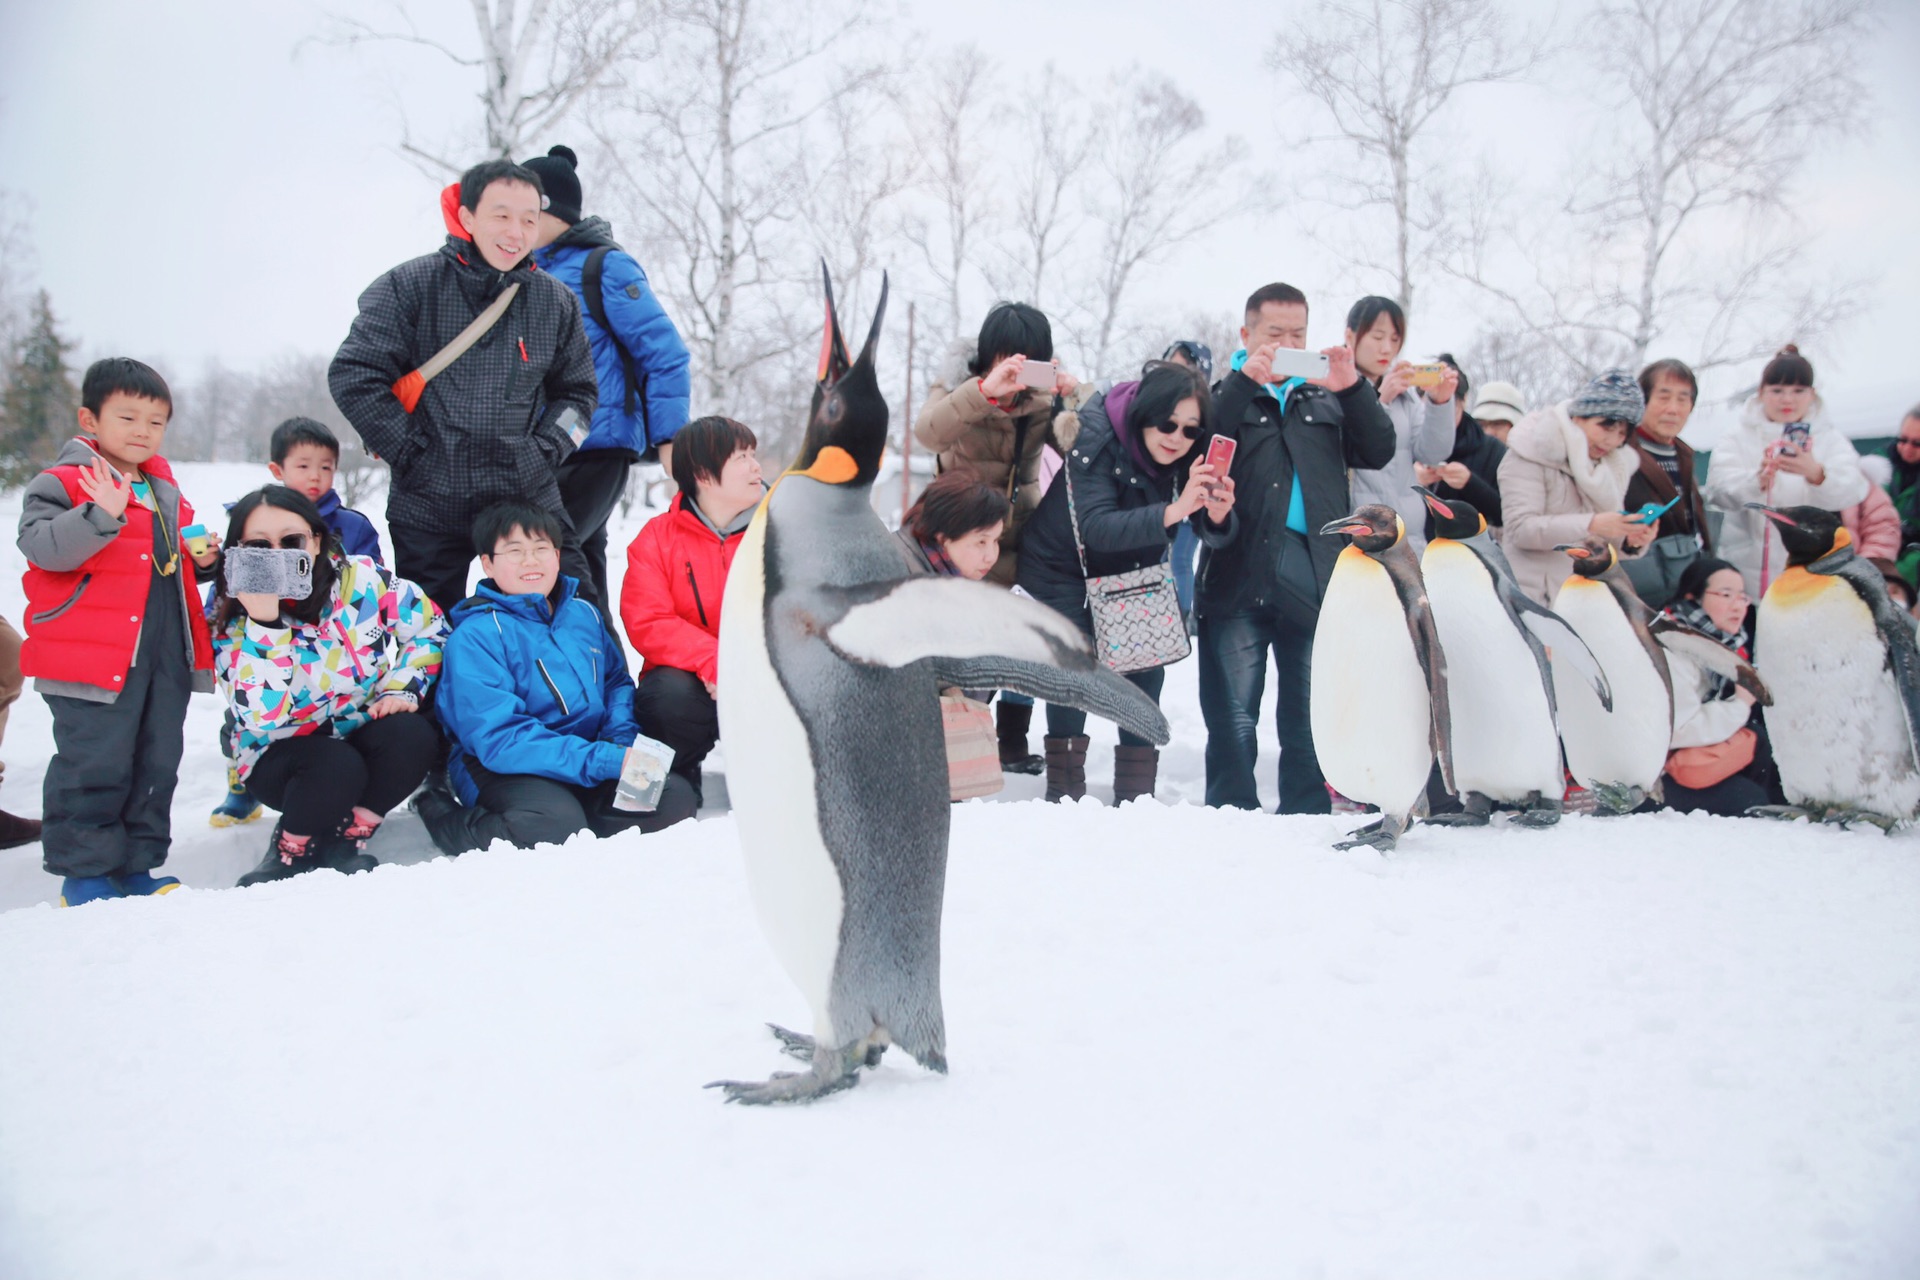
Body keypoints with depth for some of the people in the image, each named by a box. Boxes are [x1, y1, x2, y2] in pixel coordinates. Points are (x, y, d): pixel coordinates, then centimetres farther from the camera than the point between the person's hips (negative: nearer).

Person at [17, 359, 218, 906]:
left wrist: (199, 558, 10)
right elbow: (43, 547, -21)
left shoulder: (164, 489, 17)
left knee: (157, 763, 10)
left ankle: (136, 865, 21)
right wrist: (102, 515, -32)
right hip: (94, 656, -7)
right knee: (94, 764, -5)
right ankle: (82, 870, 8)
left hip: (168, 655, 7)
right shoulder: (62, 484, -5)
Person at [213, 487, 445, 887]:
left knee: (416, 735, -29)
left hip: (360, 730, 3)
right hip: (280, 753, -3)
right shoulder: (230, 617, -17)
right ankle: (290, 852, -5)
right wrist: (264, 623, -38)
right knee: (336, 767, -35)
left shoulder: (362, 578, -15)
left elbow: (430, 627, -1)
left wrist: (402, 689, -13)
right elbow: (261, 715, -30)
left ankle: (347, 839, -8)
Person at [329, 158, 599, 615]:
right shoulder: (410, 286, -3)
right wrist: (409, 453, -10)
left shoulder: (556, 302, 5)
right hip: (427, 505, -1)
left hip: (529, 499, 2)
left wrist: (546, 452, 1)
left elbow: (578, 390, 16)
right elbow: (354, 375, -6)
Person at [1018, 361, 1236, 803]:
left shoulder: (1186, 456, -15)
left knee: (1146, 670, -4)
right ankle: (1064, 795, -5)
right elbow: (1096, 528, -38)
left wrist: (1217, 514, -40)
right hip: (1064, 566, -5)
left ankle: (1135, 797, 4)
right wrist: (1173, 512, -51)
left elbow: (1213, 535, -15)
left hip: (1129, 571, 5)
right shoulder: (1096, 438, -29)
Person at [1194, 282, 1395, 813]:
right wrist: (1243, 381, -13)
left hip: (1313, 576, 3)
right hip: (1239, 574, -3)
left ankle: (1308, 814, 13)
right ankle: (1232, 813, 6)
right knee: (1233, 713, -1)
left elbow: (1378, 452, 10)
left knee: (1312, 710, 6)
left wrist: (1353, 388, -2)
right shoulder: (1228, 393, 12)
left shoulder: (1325, 399, 22)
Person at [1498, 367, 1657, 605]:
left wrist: (1630, 540, -4)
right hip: (1532, 596, -6)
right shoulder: (1534, 451, -4)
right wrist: (1591, 524, -24)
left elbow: (1607, 541, 19)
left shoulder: (1617, 464, 15)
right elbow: (1521, 528, -15)